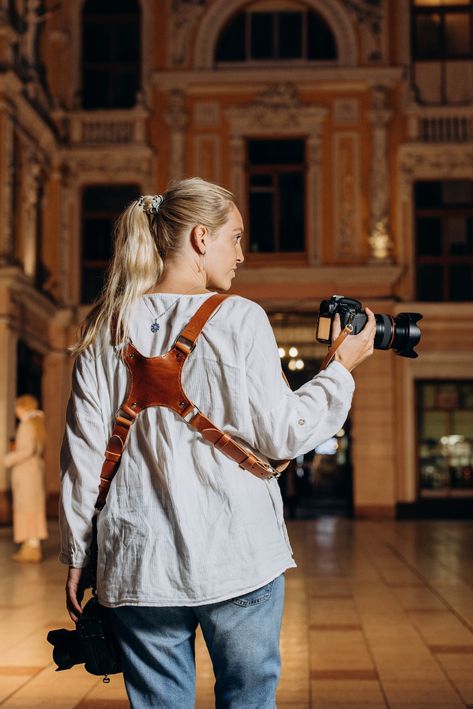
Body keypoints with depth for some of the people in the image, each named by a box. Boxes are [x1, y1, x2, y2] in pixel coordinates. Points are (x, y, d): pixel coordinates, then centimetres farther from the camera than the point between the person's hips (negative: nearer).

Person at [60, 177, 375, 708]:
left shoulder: (106, 330, 4)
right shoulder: (239, 318, -6)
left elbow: (82, 457, 4)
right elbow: (280, 435, -7)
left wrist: (77, 557, 12)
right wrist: (343, 367, 6)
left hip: (139, 568, 3)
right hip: (239, 559, -3)